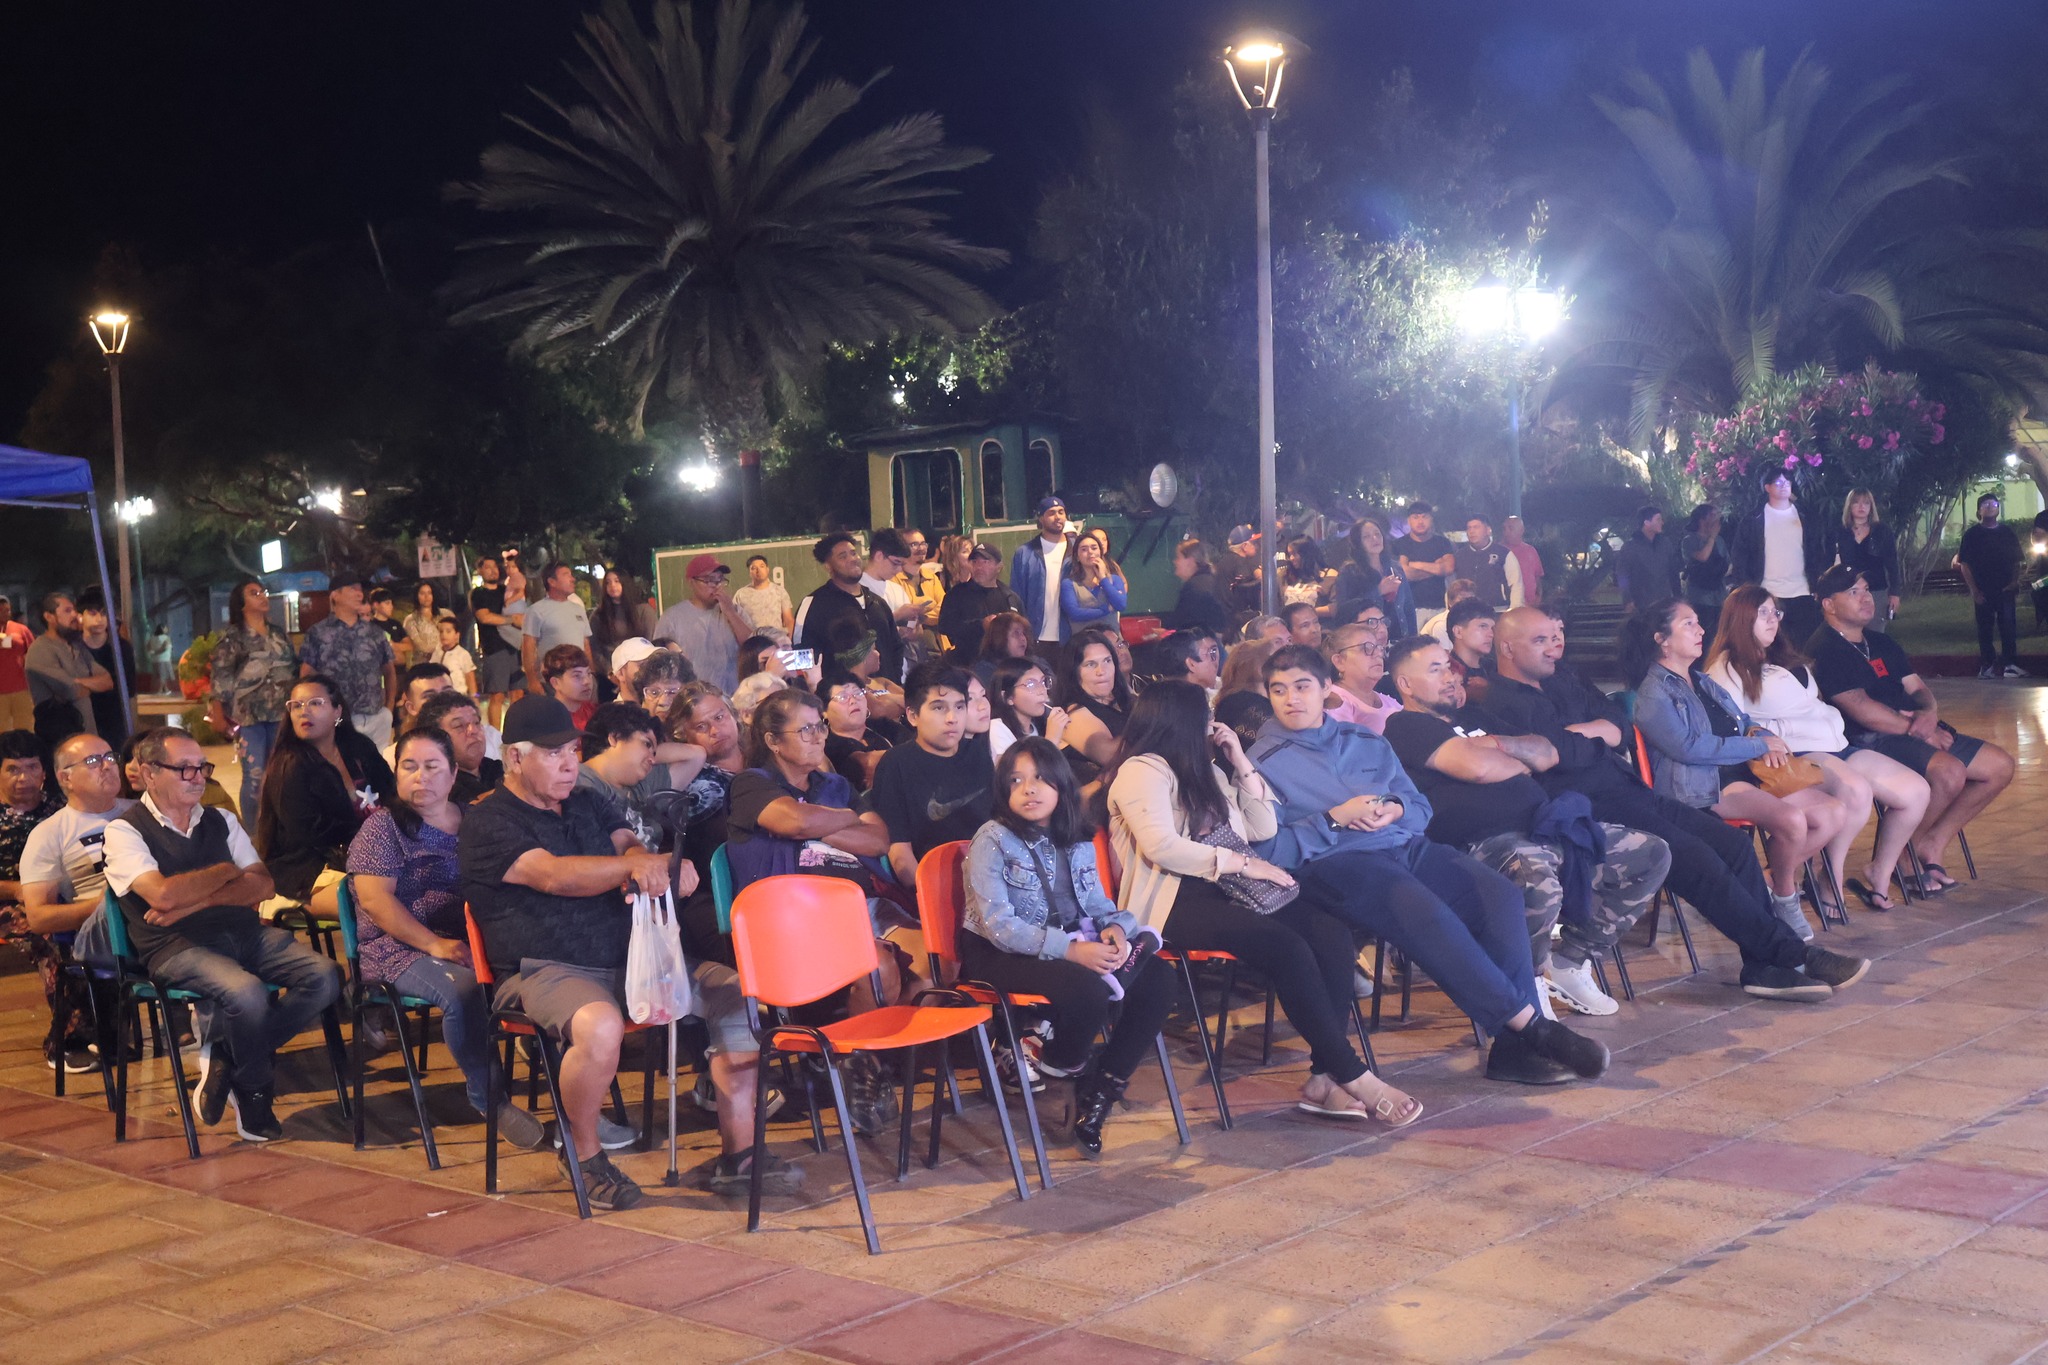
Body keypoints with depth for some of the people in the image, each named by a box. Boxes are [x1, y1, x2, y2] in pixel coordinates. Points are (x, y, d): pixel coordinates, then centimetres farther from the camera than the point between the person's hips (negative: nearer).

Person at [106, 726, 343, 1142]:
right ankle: (254, 1094, -5)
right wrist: (226, 872, 1)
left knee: (324, 977, -18)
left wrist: (193, 901, -8)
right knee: (247, 993, -35)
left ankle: (226, 1055, -4)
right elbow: (164, 895, -15)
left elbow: (263, 886, 7)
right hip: (178, 947, -6)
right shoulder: (125, 830, 1)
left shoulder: (220, 821, 19)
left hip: (245, 933, 6)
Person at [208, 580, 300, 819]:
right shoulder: (230, 636, 0)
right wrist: (218, 715, -13)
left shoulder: (280, 635, 16)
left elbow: (295, 671, 20)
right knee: (254, 778, -7)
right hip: (249, 716, -5)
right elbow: (220, 677, -5)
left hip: (281, 714, 5)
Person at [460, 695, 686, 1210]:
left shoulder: (588, 804, 21)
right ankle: (584, 1151, -12)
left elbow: (628, 844, 5)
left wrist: (645, 861, -21)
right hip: (544, 971, -7)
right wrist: (633, 866, -24)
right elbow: (553, 875, -18)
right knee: (600, 1026, -38)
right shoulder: (488, 823, -3)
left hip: (626, 962, 7)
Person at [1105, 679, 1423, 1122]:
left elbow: (1264, 828, 24)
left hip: (1221, 888, 9)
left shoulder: (1207, 771, 25)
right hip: (1175, 900, -9)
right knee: (1288, 948, -30)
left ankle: (1324, 1078, -24)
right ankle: (1353, 1077, -21)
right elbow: (1162, 847, -17)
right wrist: (1240, 862, -14)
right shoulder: (1142, 771, -3)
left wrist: (1242, 764, 14)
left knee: (1332, 934, -18)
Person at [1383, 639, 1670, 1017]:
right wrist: (1521, 763, 7)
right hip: (1486, 842, -9)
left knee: (1653, 854, 6)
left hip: (1543, 826, 10)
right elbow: (1476, 766, -13)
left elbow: (1548, 754, 20)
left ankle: (1569, 960, 8)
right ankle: (1527, 981, -11)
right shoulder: (1405, 726, 0)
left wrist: (1501, 744, 1)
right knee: (1539, 884, -42)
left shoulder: (1472, 718, 27)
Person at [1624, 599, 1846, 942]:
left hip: (1743, 774, 9)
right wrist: (1758, 746, -11)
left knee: (1835, 813, -7)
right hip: (1701, 788, -9)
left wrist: (1761, 736, 0)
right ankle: (1784, 898, -5)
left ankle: (1775, 880, 4)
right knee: (1791, 819, -30)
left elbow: (1744, 722, 26)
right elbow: (1689, 747, -16)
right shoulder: (1653, 694, -4)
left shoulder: (1703, 683, 24)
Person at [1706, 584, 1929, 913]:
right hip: (1796, 755, -9)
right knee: (1855, 790, -36)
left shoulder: (1784, 658, 27)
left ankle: (1880, 872, 9)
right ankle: (1831, 882, -21)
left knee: (1915, 790, -5)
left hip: (1836, 745, 9)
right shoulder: (1728, 669, 0)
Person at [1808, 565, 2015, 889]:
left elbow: (1917, 689, 16)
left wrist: (1929, 714, -8)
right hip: (1867, 742, -10)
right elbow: (1861, 711, -17)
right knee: (1949, 772, -32)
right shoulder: (1823, 652, -8)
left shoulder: (1881, 643, 22)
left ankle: (1931, 848, 2)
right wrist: (1915, 728, -11)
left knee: (1999, 766, 1)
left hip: (1919, 733, 10)